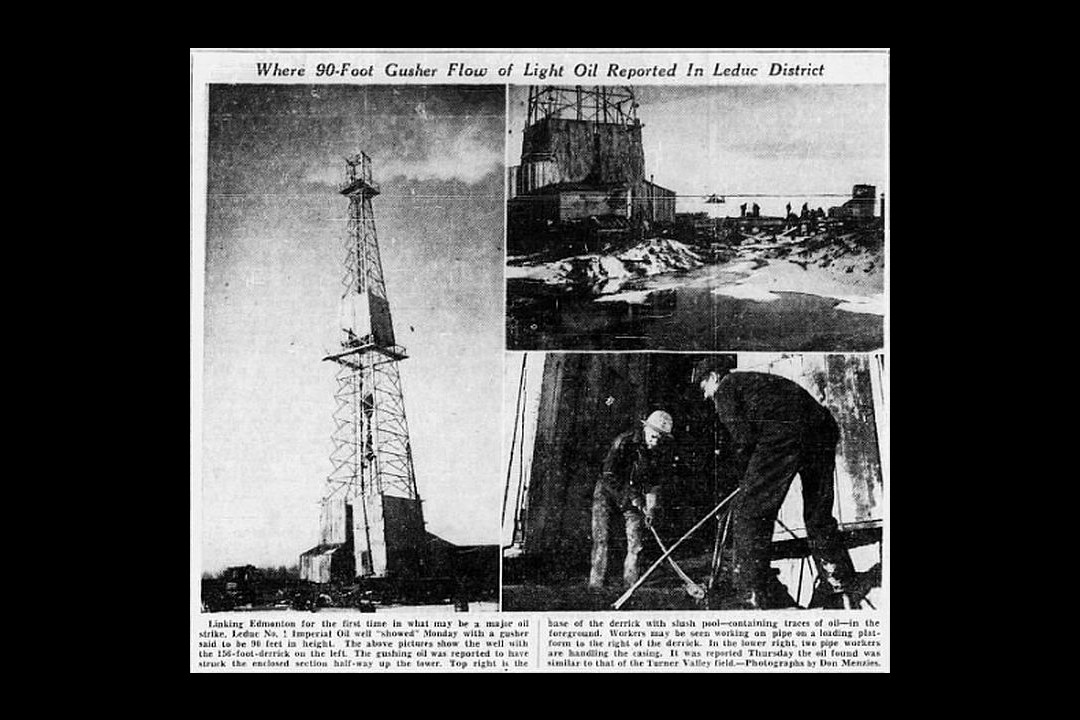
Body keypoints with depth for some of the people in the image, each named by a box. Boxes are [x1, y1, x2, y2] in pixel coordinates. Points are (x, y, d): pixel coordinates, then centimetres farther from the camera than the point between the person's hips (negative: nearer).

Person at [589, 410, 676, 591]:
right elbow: (609, 474, -23)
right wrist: (633, 497, -22)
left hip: (635, 495, 4)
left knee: (636, 540, -3)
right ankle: (596, 581, -6)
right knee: (600, 536, -10)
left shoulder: (664, 452, -10)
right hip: (608, 491, -4)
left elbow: (655, 482, -3)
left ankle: (631, 582, 8)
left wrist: (651, 507, -13)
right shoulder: (624, 441, -25)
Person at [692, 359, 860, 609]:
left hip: (785, 434, -8)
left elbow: (743, 437, 0)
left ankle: (753, 600, -4)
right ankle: (842, 592, 23)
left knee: (748, 513, -1)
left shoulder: (726, 387, 13)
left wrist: (744, 476, 15)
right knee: (819, 517, 19)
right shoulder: (758, 380, 37)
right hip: (823, 428, 8)